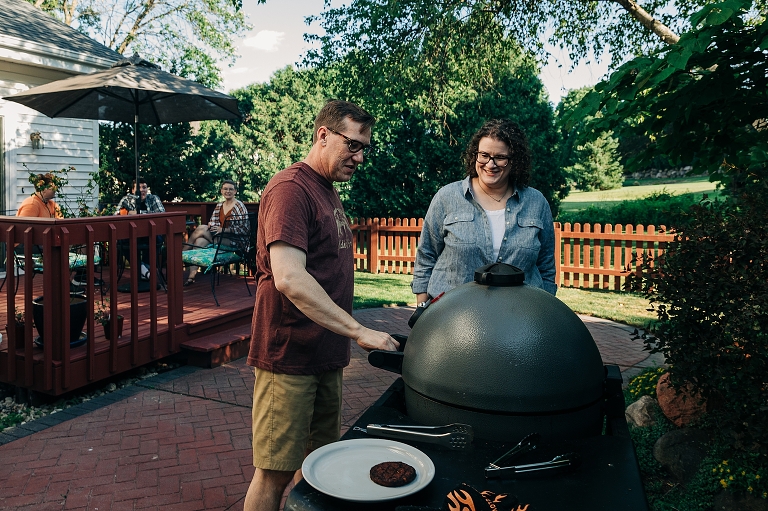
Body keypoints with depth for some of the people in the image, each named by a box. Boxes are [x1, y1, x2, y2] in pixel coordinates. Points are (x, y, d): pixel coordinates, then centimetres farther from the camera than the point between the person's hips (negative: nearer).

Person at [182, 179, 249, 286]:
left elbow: (243, 229, -10)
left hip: (232, 241, -6)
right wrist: (210, 226, -7)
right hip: (218, 237, 6)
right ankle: (192, 275, -31)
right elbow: (213, 222, 19)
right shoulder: (219, 206, 17)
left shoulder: (239, 206, -4)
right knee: (199, 241, -26)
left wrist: (223, 229, -18)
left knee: (200, 230, -23)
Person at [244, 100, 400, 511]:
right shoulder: (290, 188, -16)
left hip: (326, 354, 9)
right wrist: (358, 331, -29)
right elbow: (289, 279, -28)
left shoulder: (328, 190, 14)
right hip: (289, 356, -9)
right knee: (276, 473, 2)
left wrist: (344, 338, 17)